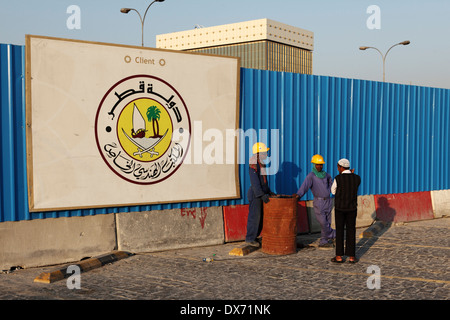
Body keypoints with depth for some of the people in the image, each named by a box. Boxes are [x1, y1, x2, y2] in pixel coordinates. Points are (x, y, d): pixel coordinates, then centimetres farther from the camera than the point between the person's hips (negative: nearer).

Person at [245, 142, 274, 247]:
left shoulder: (261, 165, 11)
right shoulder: (253, 166, -18)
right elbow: (254, 182, -23)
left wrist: (268, 191, 17)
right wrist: (262, 195, -27)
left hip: (261, 194, 9)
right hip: (255, 195, -9)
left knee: (260, 217, 14)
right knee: (254, 216, -2)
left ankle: (253, 236, 24)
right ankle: (249, 238, 8)